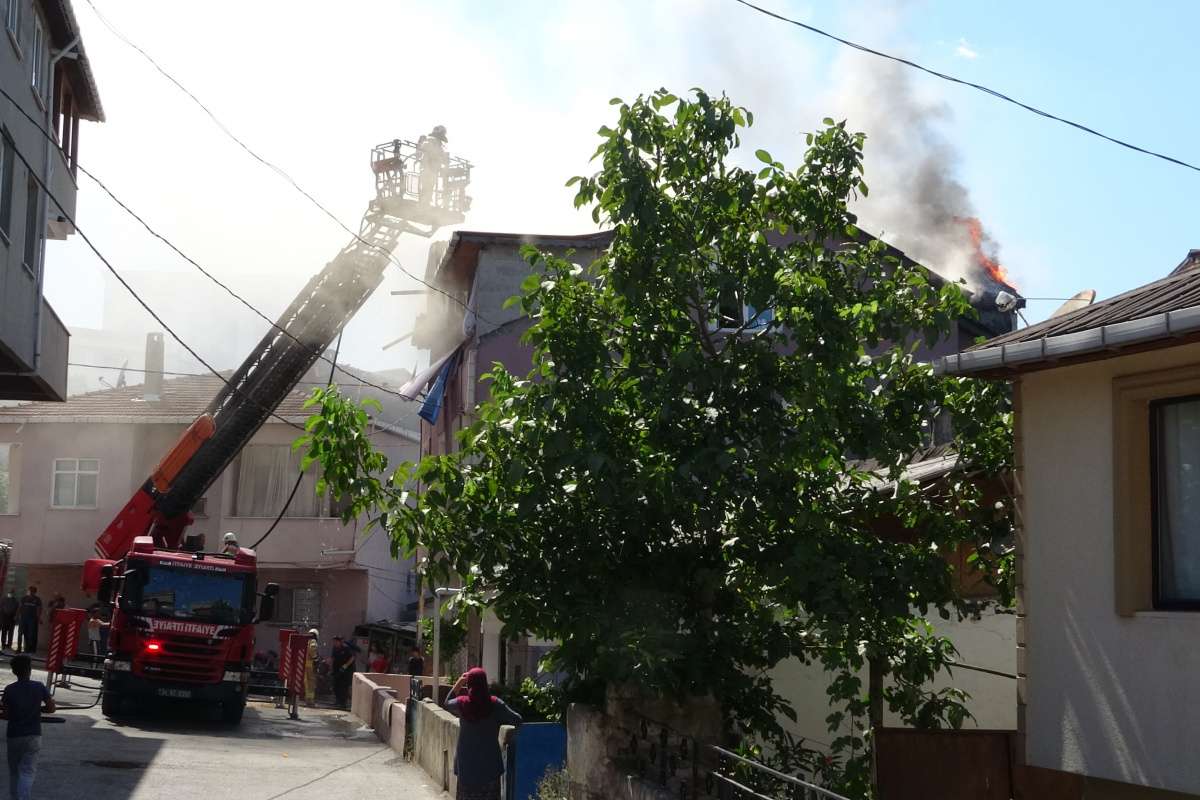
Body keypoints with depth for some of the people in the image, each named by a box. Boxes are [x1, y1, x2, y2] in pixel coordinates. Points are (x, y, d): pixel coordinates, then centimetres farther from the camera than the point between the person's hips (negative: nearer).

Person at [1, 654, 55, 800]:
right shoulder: (39, 687, -5)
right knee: (28, 772, -3)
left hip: (14, 736, 1)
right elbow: (51, 708, -2)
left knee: (14, 771, 17)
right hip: (33, 736, 0)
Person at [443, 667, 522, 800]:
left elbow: (447, 704, 17)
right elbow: (517, 720, -2)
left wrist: (458, 683, 15)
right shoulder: (495, 704, -11)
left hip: (467, 764, 2)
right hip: (489, 764, -2)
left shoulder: (462, 703, -6)